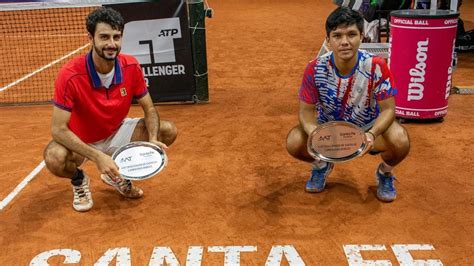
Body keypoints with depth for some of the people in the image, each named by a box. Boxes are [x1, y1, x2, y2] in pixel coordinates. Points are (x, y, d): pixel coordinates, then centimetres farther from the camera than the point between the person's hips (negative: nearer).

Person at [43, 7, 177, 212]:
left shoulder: (131, 67, -16)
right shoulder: (70, 75, -29)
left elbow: (149, 109, -7)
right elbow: (58, 129, -28)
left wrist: (153, 139, -28)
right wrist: (97, 156, -40)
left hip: (118, 132, 4)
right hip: (82, 140, -4)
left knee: (168, 131, -13)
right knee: (54, 158, -37)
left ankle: (118, 174, 9)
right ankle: (78, 179, 4)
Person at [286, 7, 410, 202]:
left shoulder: (376, 67, -26)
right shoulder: (315, 69, -23)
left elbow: (388, 109, -21)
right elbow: (306, 110, -16)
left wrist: (372, 134, -42)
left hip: (368, 125, -1)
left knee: (400, 142, -31)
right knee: (294, 143, -26)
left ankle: (385, 173, 9)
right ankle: (321, 166, 13)